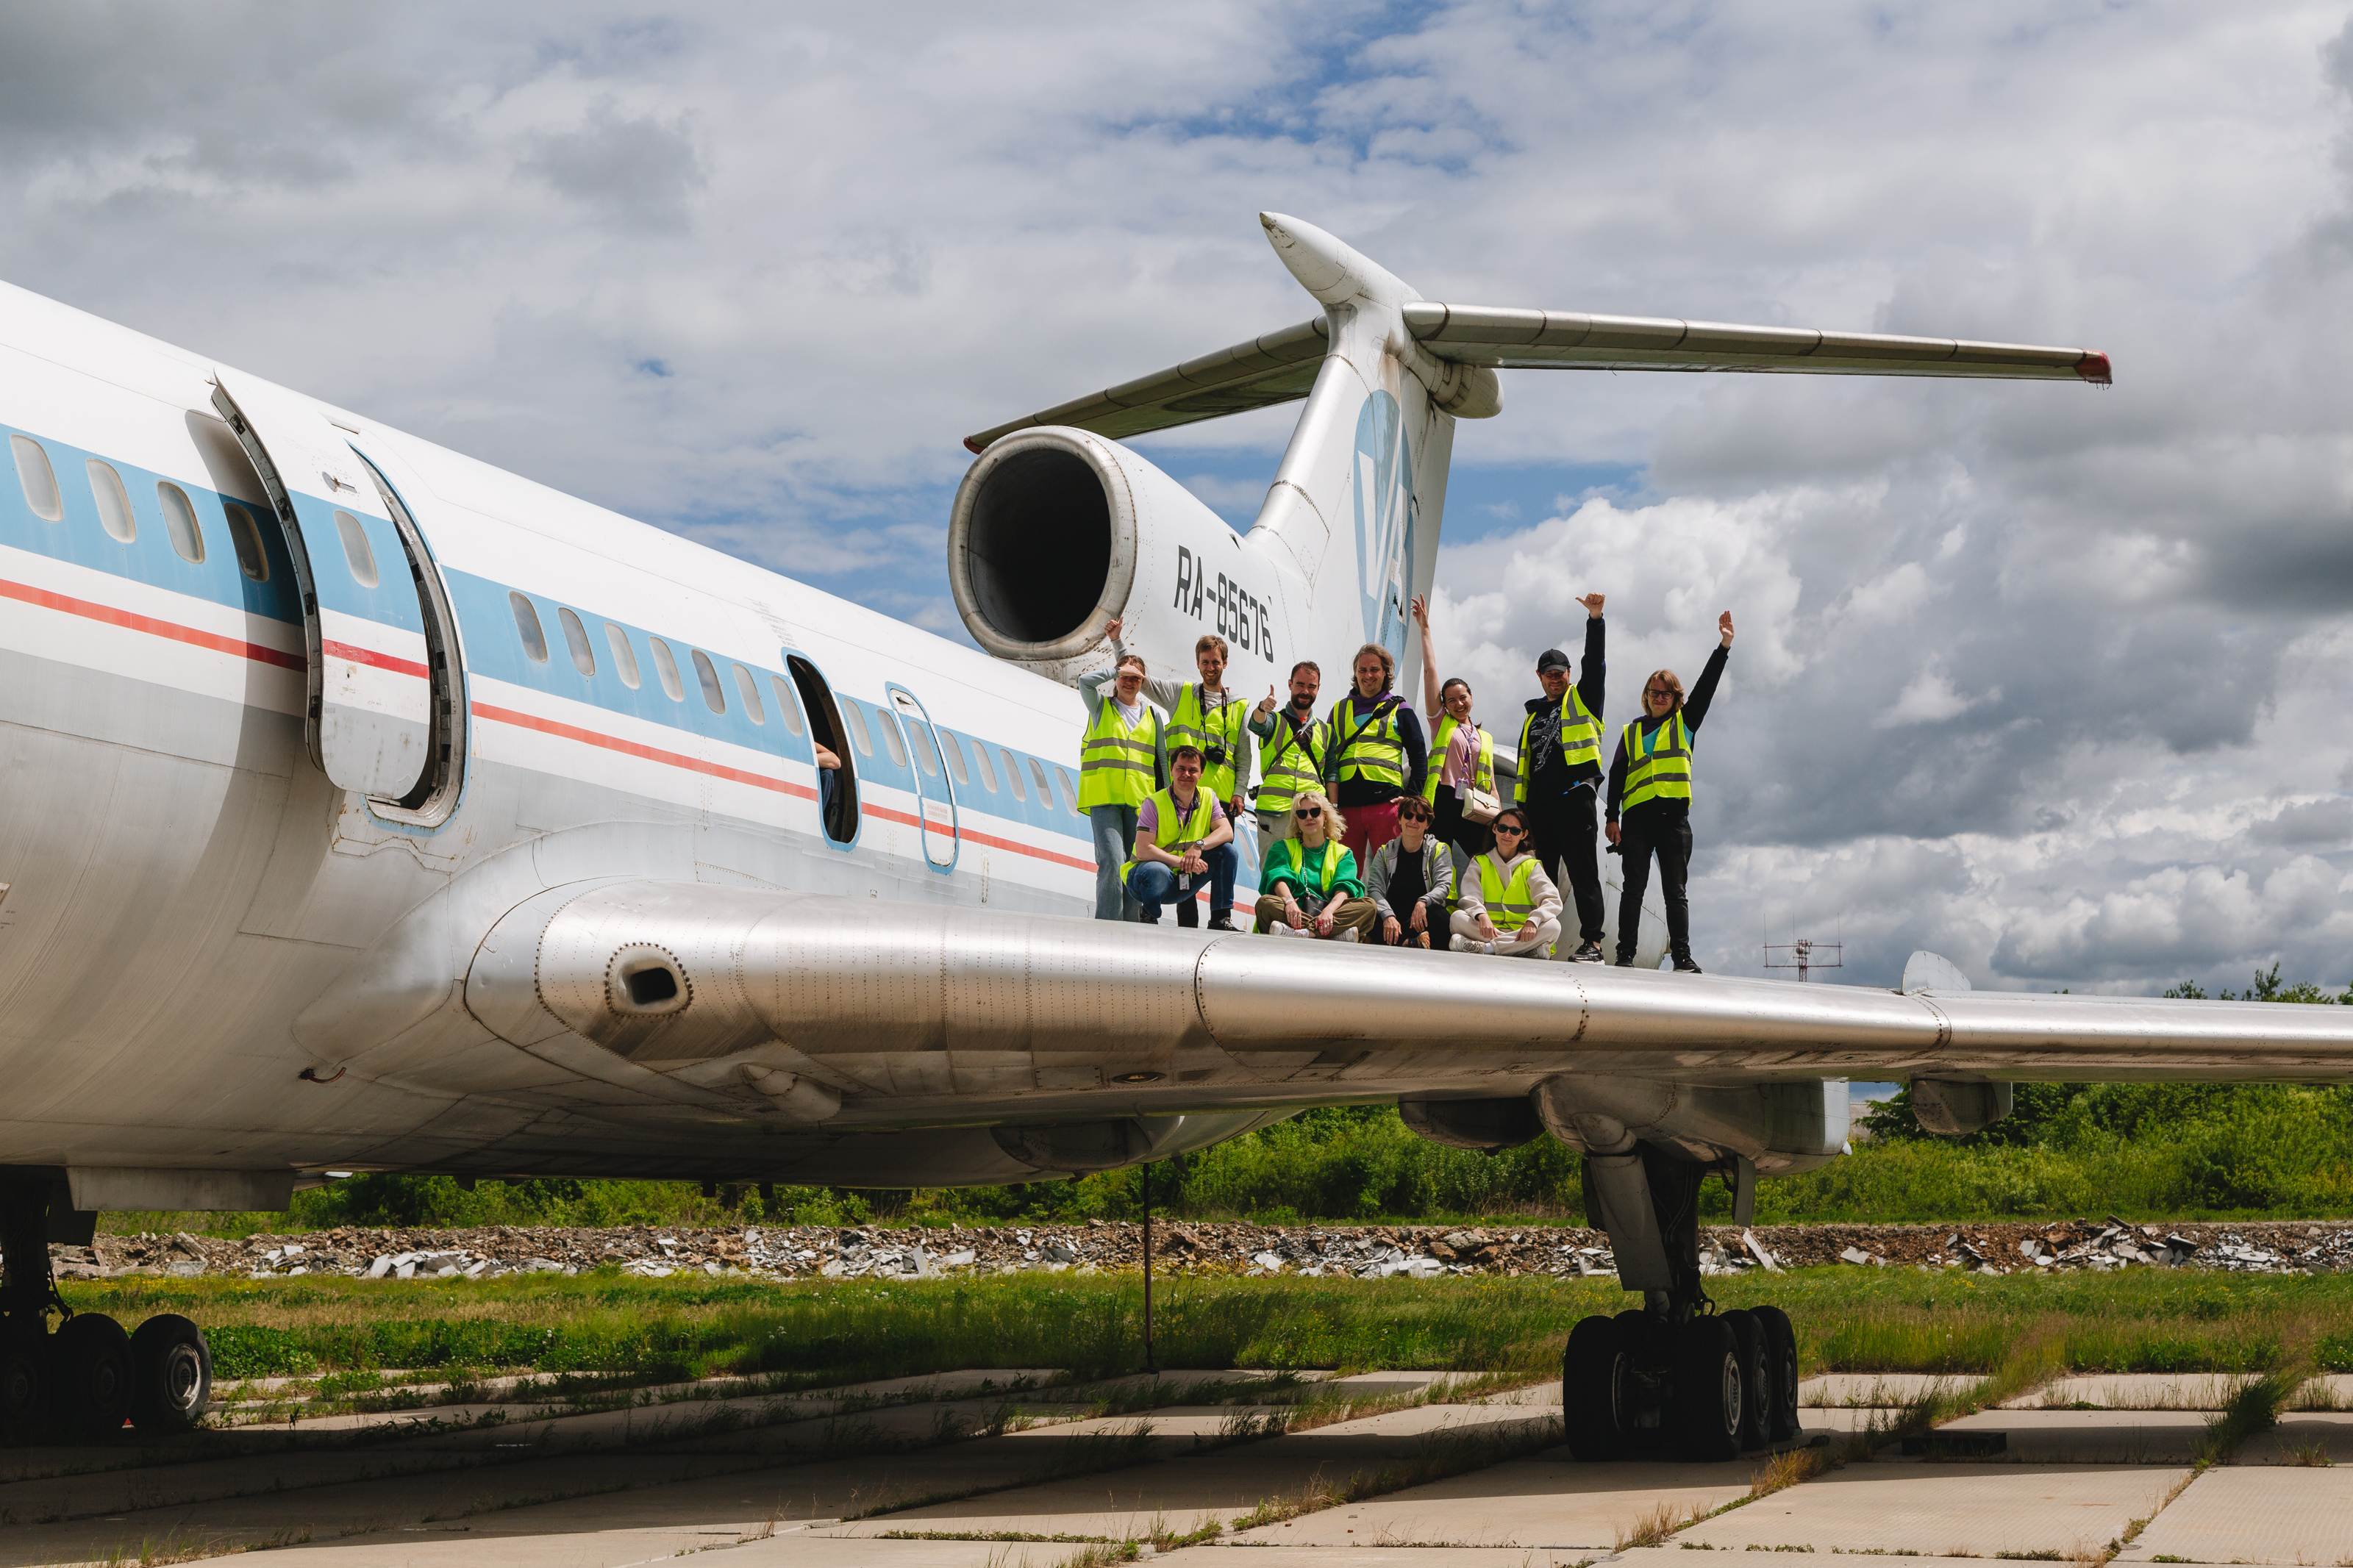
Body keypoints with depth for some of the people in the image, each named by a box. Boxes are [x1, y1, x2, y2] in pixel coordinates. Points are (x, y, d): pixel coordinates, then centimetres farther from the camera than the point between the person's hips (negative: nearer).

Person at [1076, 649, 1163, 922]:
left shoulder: (1152, 715, 17)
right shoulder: (1101, 707, 11)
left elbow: (1161, 761, 18)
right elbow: (1085, 682, -10)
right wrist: (1116, 670, -3)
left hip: (1140, 800, 3)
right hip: (1104, 798, -3)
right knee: (1112, 860, -17)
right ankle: (1107, 924, -16)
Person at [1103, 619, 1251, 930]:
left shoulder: (1239, 707, 16)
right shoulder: (1180, 693, 14)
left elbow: (1244, 755, 14)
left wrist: (1239, 792, 2)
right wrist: (1117, 641, 6)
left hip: (1221, 796, 1)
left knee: (1225, 853, -9)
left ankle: (1221, 917, -6)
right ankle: (1186, 922, -2)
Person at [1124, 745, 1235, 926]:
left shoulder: (1208, 797, 2)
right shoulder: (1154, 804, -13)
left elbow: (1227, 832, -11)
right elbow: (1143, 850, -22)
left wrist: (1199, 845, -30)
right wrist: (1182, 862, -32)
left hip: (1185, 881, 5)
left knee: (1227, 849, -12)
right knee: (1158, 871, -40)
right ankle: (1149, 917, -9)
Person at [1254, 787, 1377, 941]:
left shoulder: (1342, 853, 19)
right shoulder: (1284, 848, 19)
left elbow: (1345, 887, -1)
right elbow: (1279, 876, -3)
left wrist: (1329, 909, -25)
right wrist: (1289, 901, -28)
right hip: (1295, 917, -1)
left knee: (1369, 905, -25)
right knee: (1265, 903, -31)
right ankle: (1338, 935, -44)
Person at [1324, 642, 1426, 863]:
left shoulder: (1399, 711, 11)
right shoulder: (1339, 710, 19)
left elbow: (1419, 757, 9)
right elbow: (1327, 756, 22)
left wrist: (1411, 798, -2)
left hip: (1386, 803, -3)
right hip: (1345, 806, 3)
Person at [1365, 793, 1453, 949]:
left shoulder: (1438, 850, 12)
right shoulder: (1385, 853, 14)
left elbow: (1443, 886, -5)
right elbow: (1375, 888, -1)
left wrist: (1423, 902, -29)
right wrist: (1388, 916, -23)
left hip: (1421, 922, 0)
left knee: (1437, 912, -35)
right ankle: (1412, 944, -44)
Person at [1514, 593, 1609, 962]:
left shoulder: (1582, 700, 11)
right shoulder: (1533, 717, 26)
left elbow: (1594, 663, -5)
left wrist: (1595, 619, -17)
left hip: (1574, 798, -6)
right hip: (1539, 806, 6)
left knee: (1583, 872, -10)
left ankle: (1592, 942, -13)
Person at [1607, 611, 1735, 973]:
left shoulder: (1685, 724, 15)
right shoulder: (1631, 732, 17)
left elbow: (1706, 688, 5)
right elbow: (1616, 776, 11)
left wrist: (1724, 646, -3)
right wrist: (1612, 818, 1)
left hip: (1674, 816, 0)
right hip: (1638, 817, 0)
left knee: (1676, 891, -1)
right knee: (1634, 887, -3)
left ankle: (1683, 956, -3)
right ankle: (1625, 955, -3)